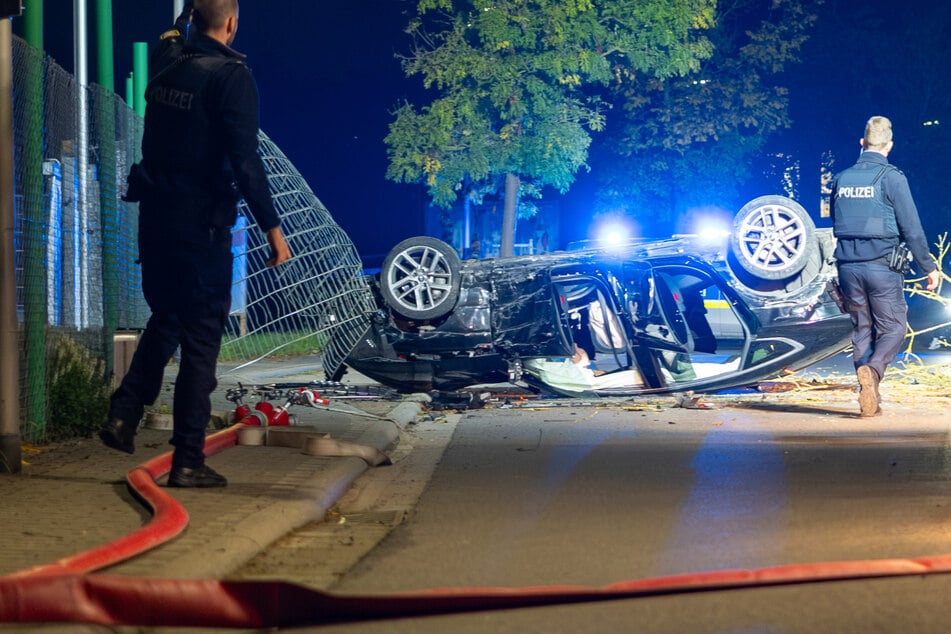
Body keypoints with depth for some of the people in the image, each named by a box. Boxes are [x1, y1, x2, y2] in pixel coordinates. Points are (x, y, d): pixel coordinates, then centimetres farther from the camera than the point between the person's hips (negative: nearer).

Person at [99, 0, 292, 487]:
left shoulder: (166, 64, 5)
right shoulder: (230, 76, -14)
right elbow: (245, 162, -19)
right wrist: (272, 227, -15)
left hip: (155, 217, 6)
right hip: (200, 224, -6)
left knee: (165, 319, 25)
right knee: (201, 339, 1)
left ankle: (124, 415, 12)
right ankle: (188, 461, 3)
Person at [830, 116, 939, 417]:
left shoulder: (841, 179, 7)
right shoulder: (891, 177, -8)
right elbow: (911, 228, -9)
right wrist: (929, 267, 0)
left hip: (848, 266, 5)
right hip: (882, 266, -4)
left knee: (862, 329, 12)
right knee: (893, 326, 6)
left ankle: (869, 399, 9)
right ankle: (872, 370, -22)